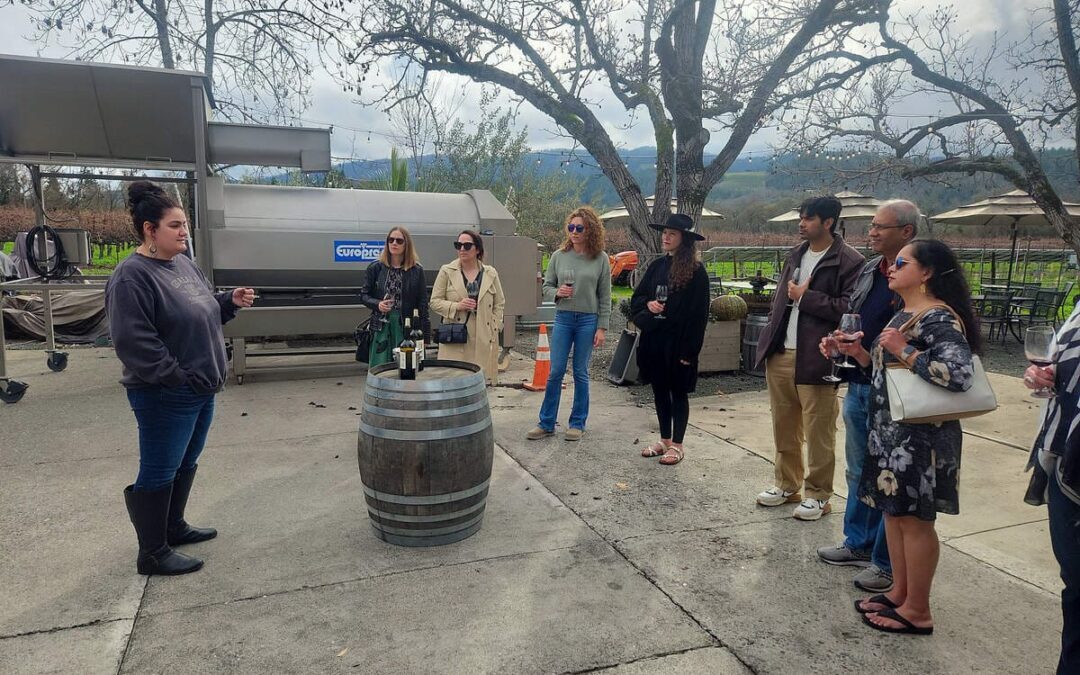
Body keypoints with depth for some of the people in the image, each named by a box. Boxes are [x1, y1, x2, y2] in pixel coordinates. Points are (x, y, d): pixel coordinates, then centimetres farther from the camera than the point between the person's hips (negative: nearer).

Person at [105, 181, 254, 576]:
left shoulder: (183, 263, 10)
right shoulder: (131, 277, -17)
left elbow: (202, 313, 21)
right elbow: (133, 342, -22)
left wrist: (230, 302, 2)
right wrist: (178, 378, -22)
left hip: (202, 388, 9)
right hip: (164, 396, -9)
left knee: (186, 464, 21)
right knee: (158, 473, 4)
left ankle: (173, 527, 38)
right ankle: (152, 554, 17)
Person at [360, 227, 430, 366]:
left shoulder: (416, 271, 2)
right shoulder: (376, 268, 4)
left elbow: (422, 304, 2)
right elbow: (364, 295, 9)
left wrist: (424, 334, -1)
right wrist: (377, 304, -13)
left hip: (407, 327, -1)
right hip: (381, 326, 1)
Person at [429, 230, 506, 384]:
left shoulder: (490, 273, 9)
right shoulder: (447, 271, 6)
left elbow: (500, 303, 16)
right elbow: (434, 301, 5)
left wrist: (494, 328, 5)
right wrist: (456, 306, -11)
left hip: (483, 340, 1)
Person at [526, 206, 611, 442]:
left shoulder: (600, 259, -3)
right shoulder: (559, 256, 2)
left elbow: (605, 297, -2)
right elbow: (546, 287, 8)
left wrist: (602, 327, -5)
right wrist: (557, 292, -14)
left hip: (588, 321, -1)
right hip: (563, 319, 1)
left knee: (580, 373, 7)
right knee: (555, 372, 3)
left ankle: (578, 423, 20)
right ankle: (546, 423, 13)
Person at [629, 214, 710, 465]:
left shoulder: (696, 271, -9)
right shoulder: (656, 266, 9)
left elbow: (698, 313, -11)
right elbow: (637, 298, 14)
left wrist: (689, 349, -15)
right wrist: (648, 304, -9)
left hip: (677, 342, -6)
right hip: (654, 340, 6)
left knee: (678, 393, 5)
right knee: (659, 391, 13)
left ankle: (677, 445, 17)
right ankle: (664, 440, 27)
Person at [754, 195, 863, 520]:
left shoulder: (850, 261, -8)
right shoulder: (795, 255, 16)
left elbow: (848, 308, -17)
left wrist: (805, 296, -13)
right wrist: (768, 339, 14)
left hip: (814, 359, -7)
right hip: (780, 355, 7)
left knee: (818, 432, 2)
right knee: (784, 429, 16)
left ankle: (818, 496, 17)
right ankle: (787, 485, 31)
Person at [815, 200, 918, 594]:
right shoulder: (869, 270, 10)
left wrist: (869, 352, -25)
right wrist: (836, 340, 2)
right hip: (857, 387, 8)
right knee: (858, 472, 20)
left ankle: (886, 563, 21)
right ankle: (858, 543, 37)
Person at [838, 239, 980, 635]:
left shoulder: (939, 318, -18)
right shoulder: (903, 315, 12)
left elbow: (960, 374, -31)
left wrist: (904, 351, -24)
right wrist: (859, 353, 2)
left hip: (920, 435, -9)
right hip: (891, 431, 9)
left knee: (914, 519, 2)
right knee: (894, 512, 16)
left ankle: (917, 611, 16)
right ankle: (899, 593, 30)